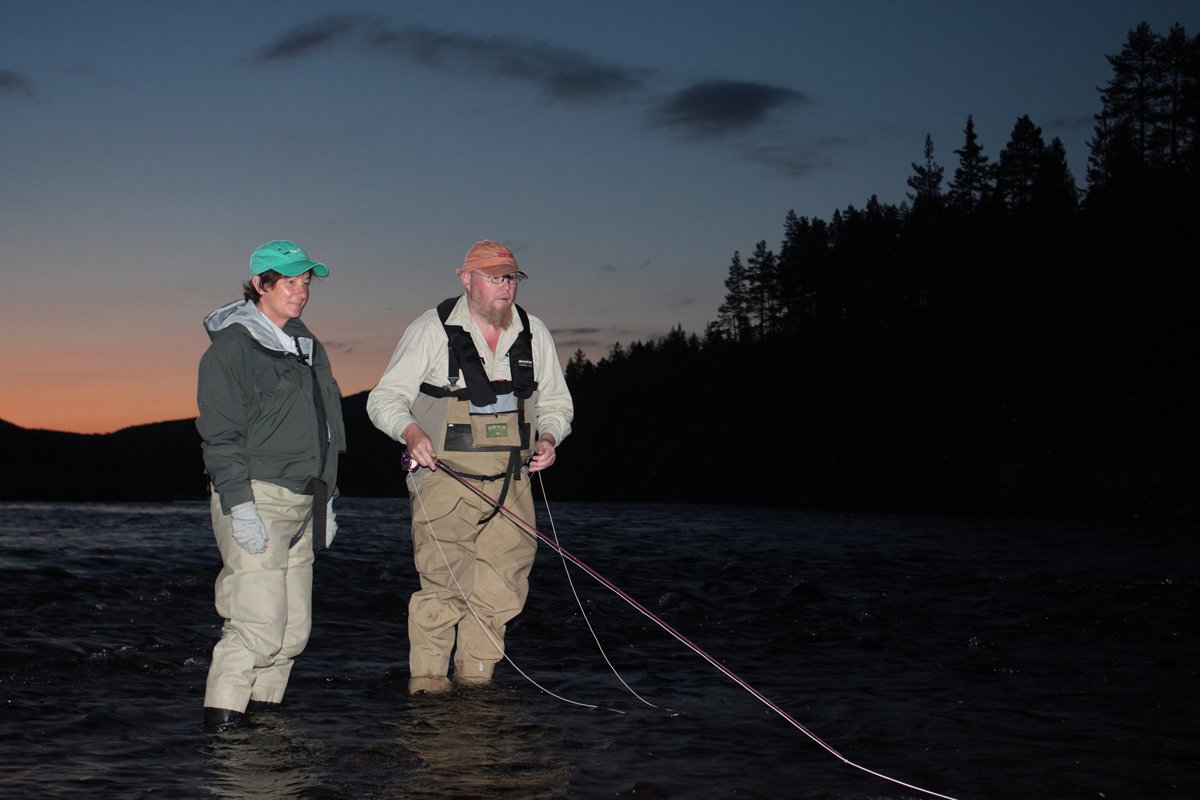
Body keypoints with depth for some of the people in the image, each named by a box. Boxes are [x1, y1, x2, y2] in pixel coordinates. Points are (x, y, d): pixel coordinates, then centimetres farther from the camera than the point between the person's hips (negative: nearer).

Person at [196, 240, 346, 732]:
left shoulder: (305, 345, 19)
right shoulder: (232, 345, -6)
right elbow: (220, 434, -12)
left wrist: (325, 501, 22)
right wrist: (239, 505, -19)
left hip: (301, 505, 8)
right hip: (256, 501, -8)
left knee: (294, 630, 6)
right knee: (260, 626, -14)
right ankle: (222, 718, -6)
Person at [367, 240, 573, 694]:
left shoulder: (534, 334, 11)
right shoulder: (433, 330, 0)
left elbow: (556, 403, 23)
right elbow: (384, 398, 0)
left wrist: (548, 436, 1)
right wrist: (410, 431, -20)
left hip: (510, 482, 4)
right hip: (445, 477, -4)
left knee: (503, 587, 1)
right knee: (442, 580, -9)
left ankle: (477, 672, 16)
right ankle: (427, 675, 3)